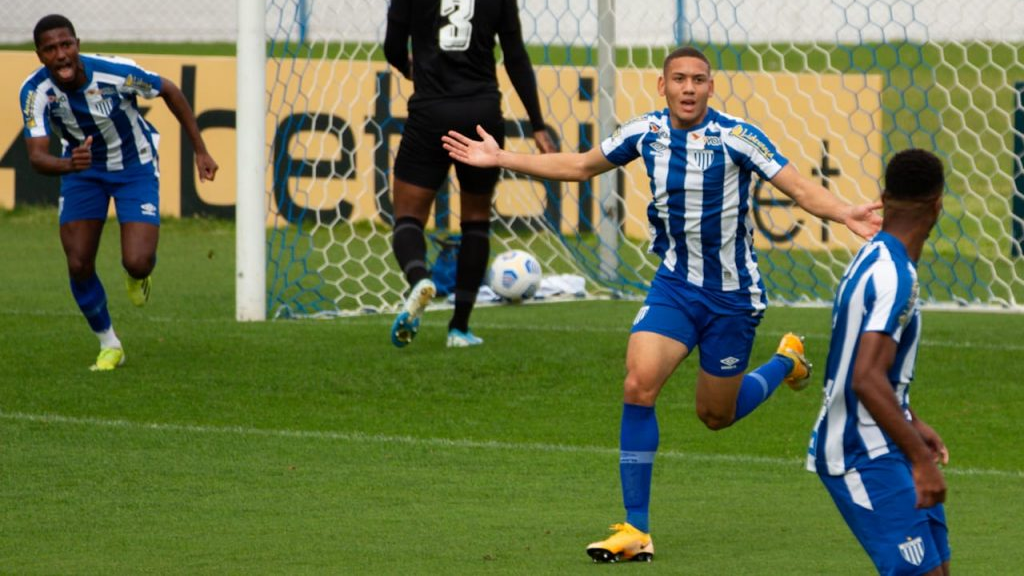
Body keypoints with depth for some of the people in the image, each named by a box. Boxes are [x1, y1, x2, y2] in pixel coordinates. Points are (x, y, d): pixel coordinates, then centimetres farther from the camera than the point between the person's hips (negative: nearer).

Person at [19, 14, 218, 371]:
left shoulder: (116, 73, -31)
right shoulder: (35, 92, -25)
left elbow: (169, 91, -12)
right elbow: (36, 157, -32)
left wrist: (200, 151, -6)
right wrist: (68, 164, -56)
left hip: (135, 168, -2)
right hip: (82, 169, 2)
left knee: (137, 263, -17)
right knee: (78, 267, -6)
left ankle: (138, 275, 23)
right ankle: (109, 346, 18)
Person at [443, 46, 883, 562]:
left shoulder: (735, 137, -16)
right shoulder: (645, 133, -3)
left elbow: (800, 188, -18)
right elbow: (579, 166, 14)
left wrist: (846, 214, -38)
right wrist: (500, 159, 14)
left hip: (731, 294, -3)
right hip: (674, 283, 3)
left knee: (716, 416, 8)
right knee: (638, 385, -18)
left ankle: (787, 360, 40)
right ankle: (636, 531, -11)